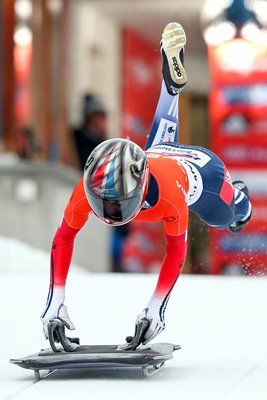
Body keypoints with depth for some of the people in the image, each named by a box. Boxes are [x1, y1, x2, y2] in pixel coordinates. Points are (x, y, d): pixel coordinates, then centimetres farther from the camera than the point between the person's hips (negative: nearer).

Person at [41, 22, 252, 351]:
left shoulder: (169, 194, -52)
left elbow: (176, 250, -37)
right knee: (160, 144, 38)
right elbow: (63, 239, -31)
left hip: (201, 171, -2)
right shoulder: (87, 190, -44)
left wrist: (155, 309, -43)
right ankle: (172, 79, 53)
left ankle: (240, 201, 63)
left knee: (226, 219, 29)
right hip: (157, 156, 2)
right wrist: (55, 303, -39)